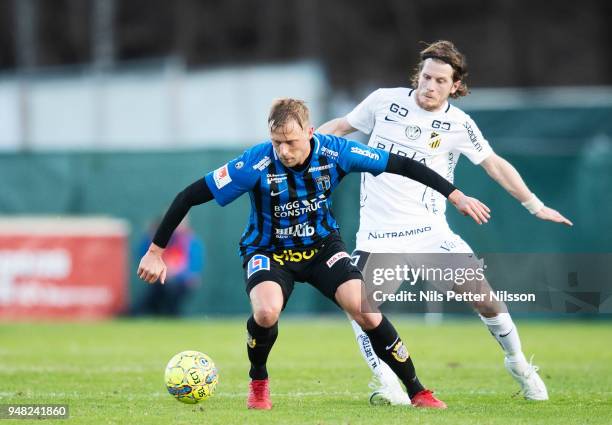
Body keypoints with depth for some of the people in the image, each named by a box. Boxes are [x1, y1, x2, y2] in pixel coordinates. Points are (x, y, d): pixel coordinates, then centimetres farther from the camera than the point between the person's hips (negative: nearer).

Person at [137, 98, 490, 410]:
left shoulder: (335, 152, -21)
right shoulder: (257, 163, -28)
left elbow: (402, 165, -11)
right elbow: (191, 196, -22)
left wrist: (457, 197, -12)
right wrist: (156, 251, -20)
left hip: (323, 245, 2)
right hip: (268, 250, -2)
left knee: (364, 310, -18)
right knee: (267, 311, -32)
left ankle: (417, 390, 0)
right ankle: (259, 383, -1)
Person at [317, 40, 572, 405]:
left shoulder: (458, 124, -2)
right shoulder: (384, 101, 1)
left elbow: (494, 164, 4)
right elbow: (341, 126, 14)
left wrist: (534, 204, 0)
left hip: (429, 230, -1)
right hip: (378, 232, 1)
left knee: (481, 293, -8)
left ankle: (518, 364, 15)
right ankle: (386, 384, -8)